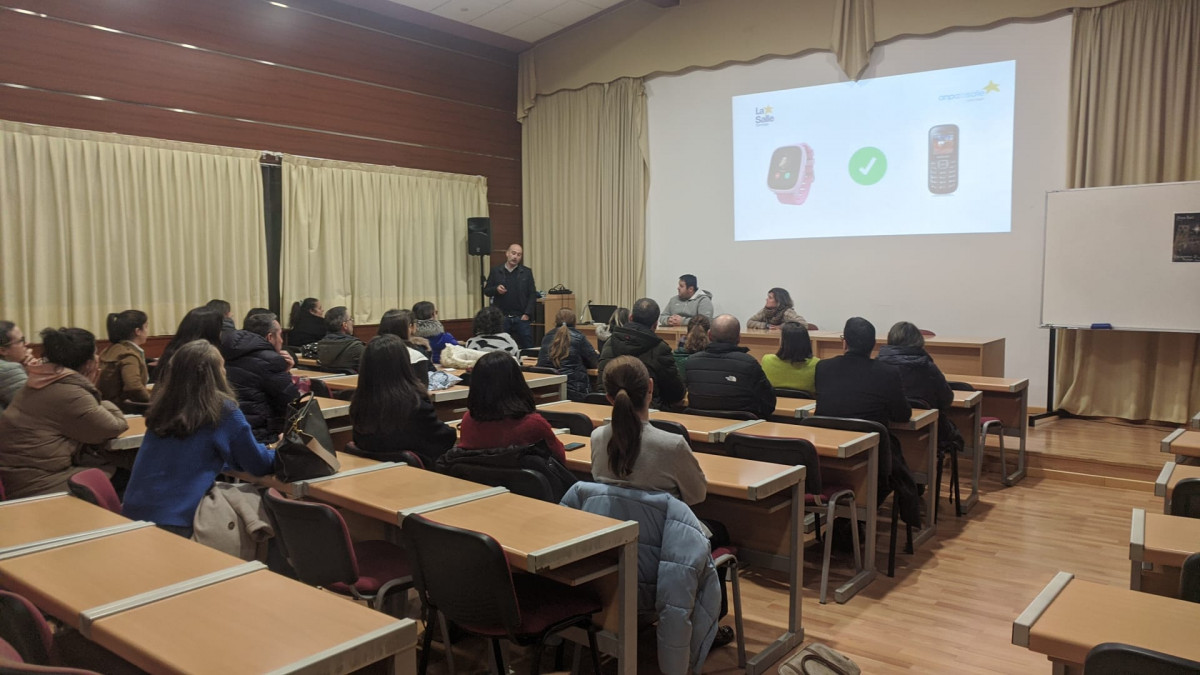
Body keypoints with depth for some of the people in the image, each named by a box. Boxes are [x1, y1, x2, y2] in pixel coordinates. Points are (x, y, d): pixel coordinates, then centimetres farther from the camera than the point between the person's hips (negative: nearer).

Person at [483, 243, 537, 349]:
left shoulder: (526, 272, 6)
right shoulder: (496, 271, 5)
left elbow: (533, 295, 3)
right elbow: (486, 291, 9)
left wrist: (527, 314, -6)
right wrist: (496, 289, -12)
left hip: (521, 317, 0)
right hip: (501, 317, 0)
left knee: (527, 347, -1)